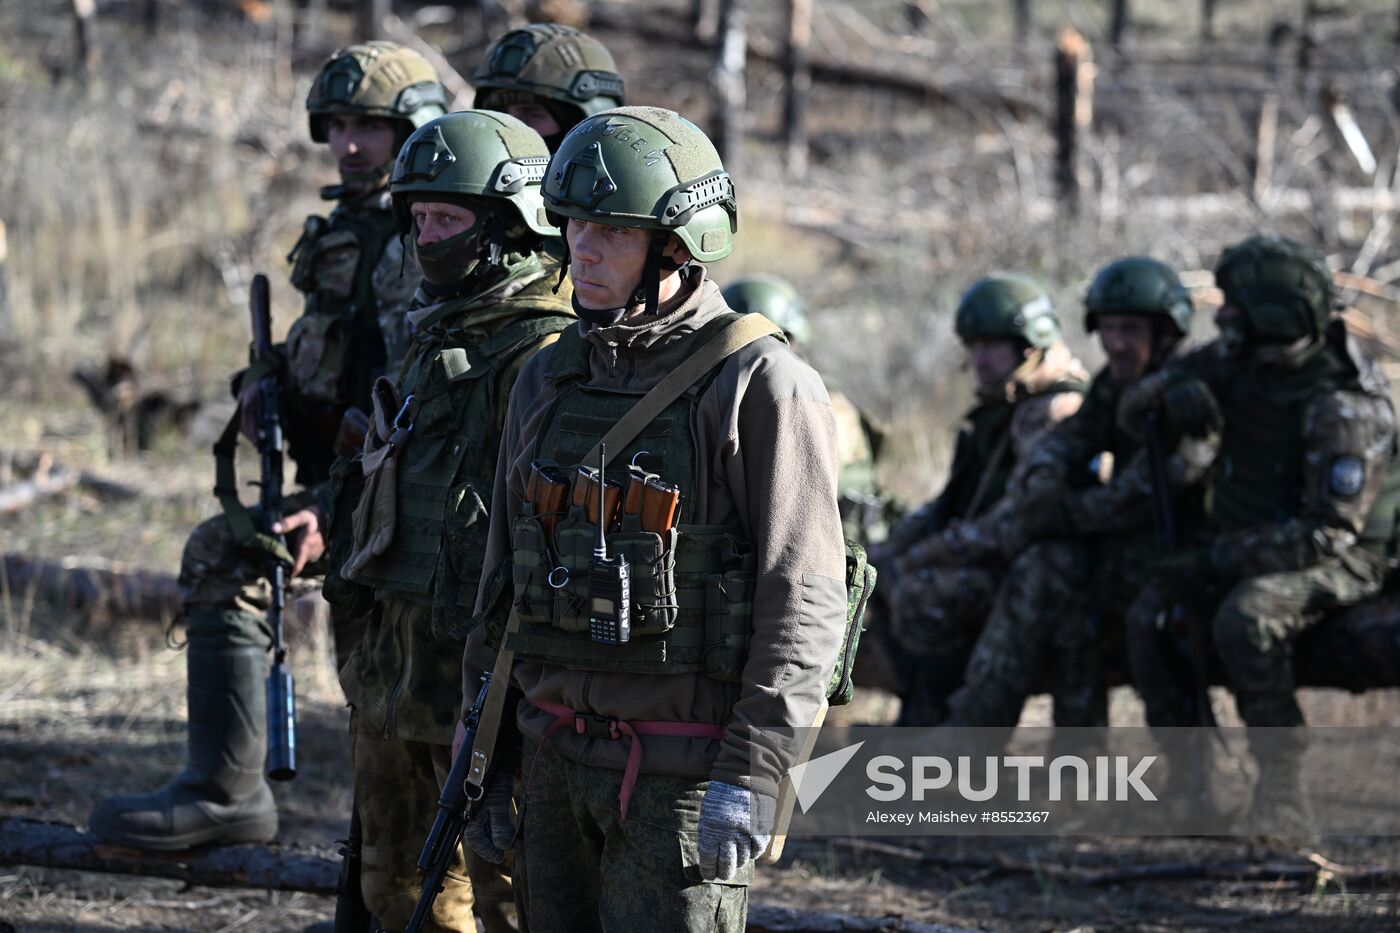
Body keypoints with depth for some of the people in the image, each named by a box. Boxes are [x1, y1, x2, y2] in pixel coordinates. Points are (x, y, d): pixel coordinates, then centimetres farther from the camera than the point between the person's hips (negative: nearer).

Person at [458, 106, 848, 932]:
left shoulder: (759, 385, -10)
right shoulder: (552, 382, 11)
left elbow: (804, 600, -14)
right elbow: (506, 581, 17)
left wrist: (750, 776, -20)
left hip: (686, 771, -7)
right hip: (561, 763, 7)